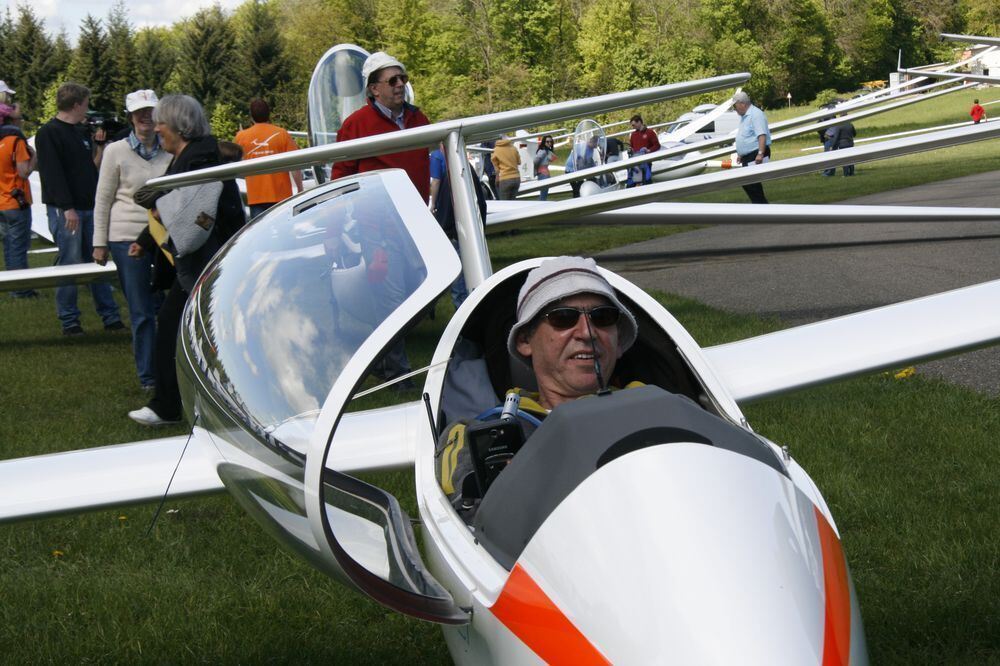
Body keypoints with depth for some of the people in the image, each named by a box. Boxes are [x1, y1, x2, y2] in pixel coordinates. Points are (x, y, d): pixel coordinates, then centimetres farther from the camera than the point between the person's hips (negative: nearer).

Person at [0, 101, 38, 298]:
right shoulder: (16, 140, -13)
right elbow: (24, 172, -18)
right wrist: (34, 158, -3)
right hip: (17, 202, -7)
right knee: (19, 247, -3)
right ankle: (21, 289, -1)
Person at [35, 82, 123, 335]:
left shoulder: (82, 132, 16)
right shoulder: (49, 133, -9)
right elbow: (52, 173, -17)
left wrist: (97, 144, 11)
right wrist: (67, 207, -21)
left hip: (89, 208, 8)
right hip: (65, 210, -8)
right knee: (69, 264, -4)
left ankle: (110, 316, 13)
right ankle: (69, 321, 4)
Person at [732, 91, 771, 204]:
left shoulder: (756, 114, -14)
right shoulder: (744, 117, 18)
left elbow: (762, 135, -23)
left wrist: (760, 153, -31)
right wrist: (741, 154, 29)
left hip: (756, 156, -10)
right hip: (748, 157, 10)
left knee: (751, 183, -13)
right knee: (746, 183, 10)